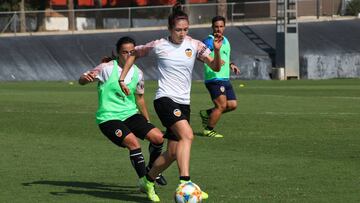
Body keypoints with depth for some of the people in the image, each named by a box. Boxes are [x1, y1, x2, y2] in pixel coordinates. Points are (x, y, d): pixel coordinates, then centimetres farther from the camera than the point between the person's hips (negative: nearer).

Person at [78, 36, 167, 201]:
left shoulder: (137, 73, 6)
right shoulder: (108, 68, -10)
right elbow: (82, 81, -14)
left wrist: (147, 121, 24)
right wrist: (87, 78, -39)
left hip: (130, 114, 6)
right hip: (109, 118, -6)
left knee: (158, 137, -10)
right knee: (133, 143, -27)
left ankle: (152, 170, 18)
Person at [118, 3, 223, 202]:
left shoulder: (195, 45, 2)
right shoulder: (158, 46, -4)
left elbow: (216, 67, -4)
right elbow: (134, 54, 12)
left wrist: (217, 51, -23)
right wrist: (122, 78, 7)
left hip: (184, 103, 5)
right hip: (165, 100, -5)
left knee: (173, 153, 8)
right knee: (187, 135, -29)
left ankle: (147, 180, 32)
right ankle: (184, 184, -36)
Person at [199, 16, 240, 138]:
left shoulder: (225, 41, 17)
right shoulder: (209, 40, -11)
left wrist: (231, 65, 16)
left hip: (225, 79, 9)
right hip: (214, 78, -9)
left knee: (232, 105, 5)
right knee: (221, 105, -12)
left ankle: (207, 114, 22)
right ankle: (208, 130, 4)